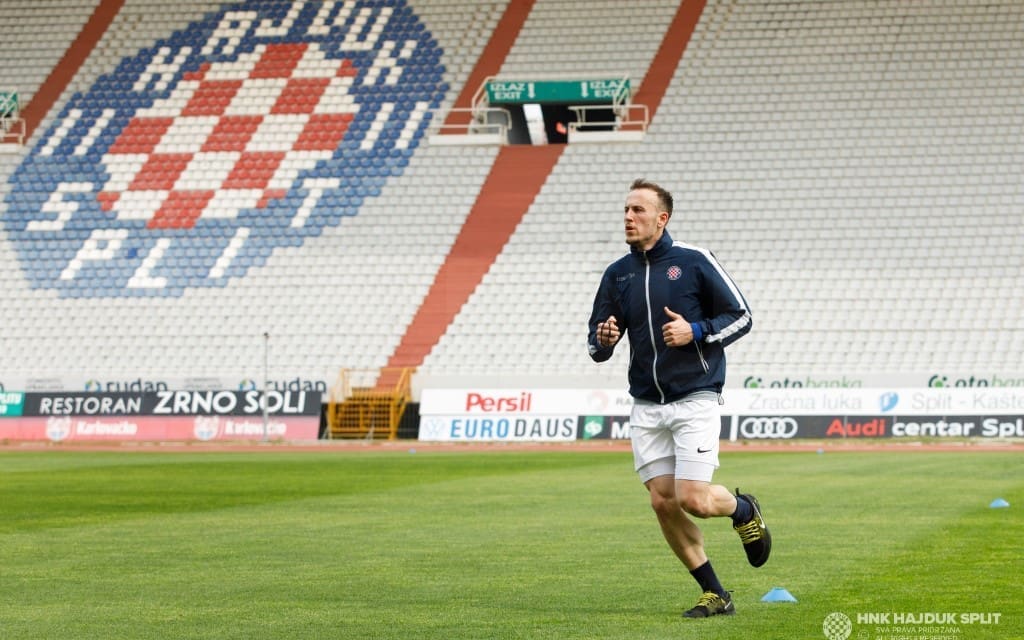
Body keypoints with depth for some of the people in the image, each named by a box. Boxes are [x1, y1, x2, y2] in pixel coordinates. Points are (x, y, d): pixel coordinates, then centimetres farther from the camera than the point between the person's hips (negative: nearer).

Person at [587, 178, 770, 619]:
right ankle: (714, 595, 12)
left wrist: (696, 332, -18)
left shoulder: (694, 261, -6)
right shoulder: (617, 274, 7)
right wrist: (603, 340, -12)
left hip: (694, 400, -5)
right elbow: (596, 343, 12)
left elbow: (740, 317, -2)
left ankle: (744, 509, 22)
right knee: (663, 502, 0)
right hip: (646, 406, 5)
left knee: (693, 500, -13)